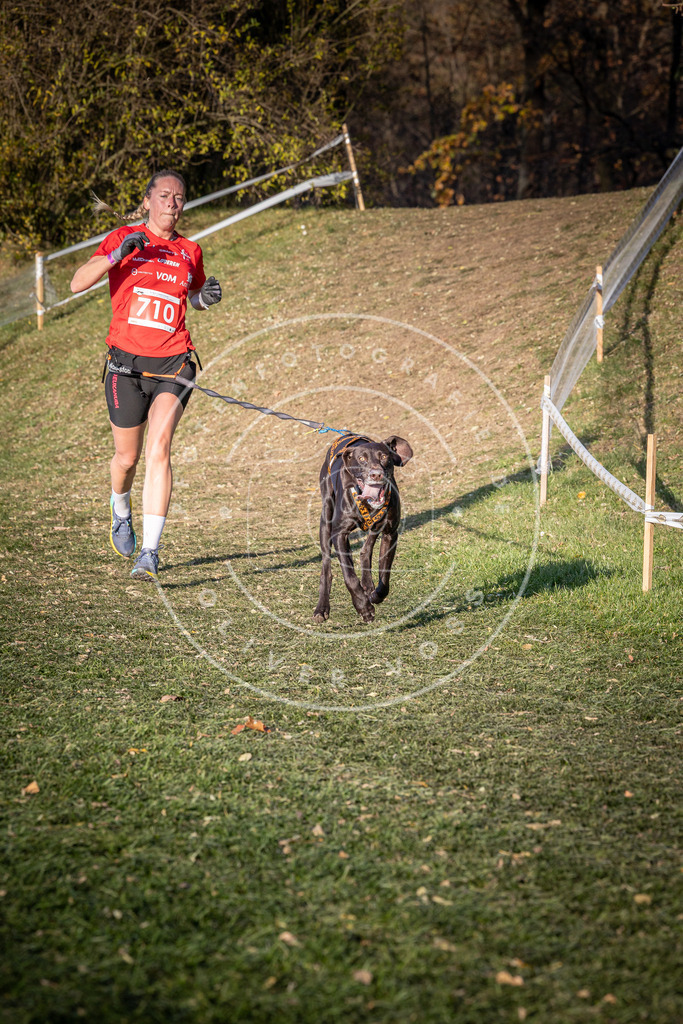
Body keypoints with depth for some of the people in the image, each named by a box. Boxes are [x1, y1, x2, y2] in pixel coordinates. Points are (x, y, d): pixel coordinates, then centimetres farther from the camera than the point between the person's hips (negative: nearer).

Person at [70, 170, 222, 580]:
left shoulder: (190, 251, 10)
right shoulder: (122, 238, 1)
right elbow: (78, 283, -8)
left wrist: (205, 299, 5)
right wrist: (117, 255, -22)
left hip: (173, 362, 1)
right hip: (127, 361, -1)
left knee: (159, 449, -18)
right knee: (128, 457, 10)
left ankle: (150, 552, -21)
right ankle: (121, 511, 46)